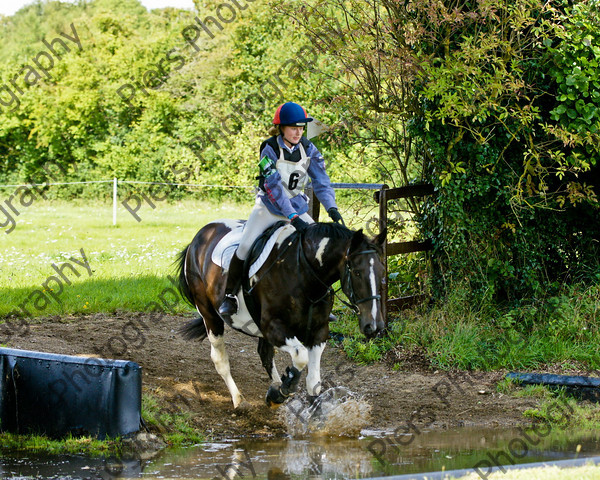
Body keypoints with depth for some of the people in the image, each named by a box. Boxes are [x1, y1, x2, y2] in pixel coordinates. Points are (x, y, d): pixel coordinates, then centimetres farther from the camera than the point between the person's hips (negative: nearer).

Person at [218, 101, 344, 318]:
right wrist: (292, 217, -37)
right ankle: (229, 296, -1)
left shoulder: (308, 149, -6)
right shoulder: (270, 149, -18)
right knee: (245, 247, -18)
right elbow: (274, 187, -27)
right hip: (269, 207, -4)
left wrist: (331, 207, -28)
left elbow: (321, 180, -9)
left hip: (297, 207, 4)